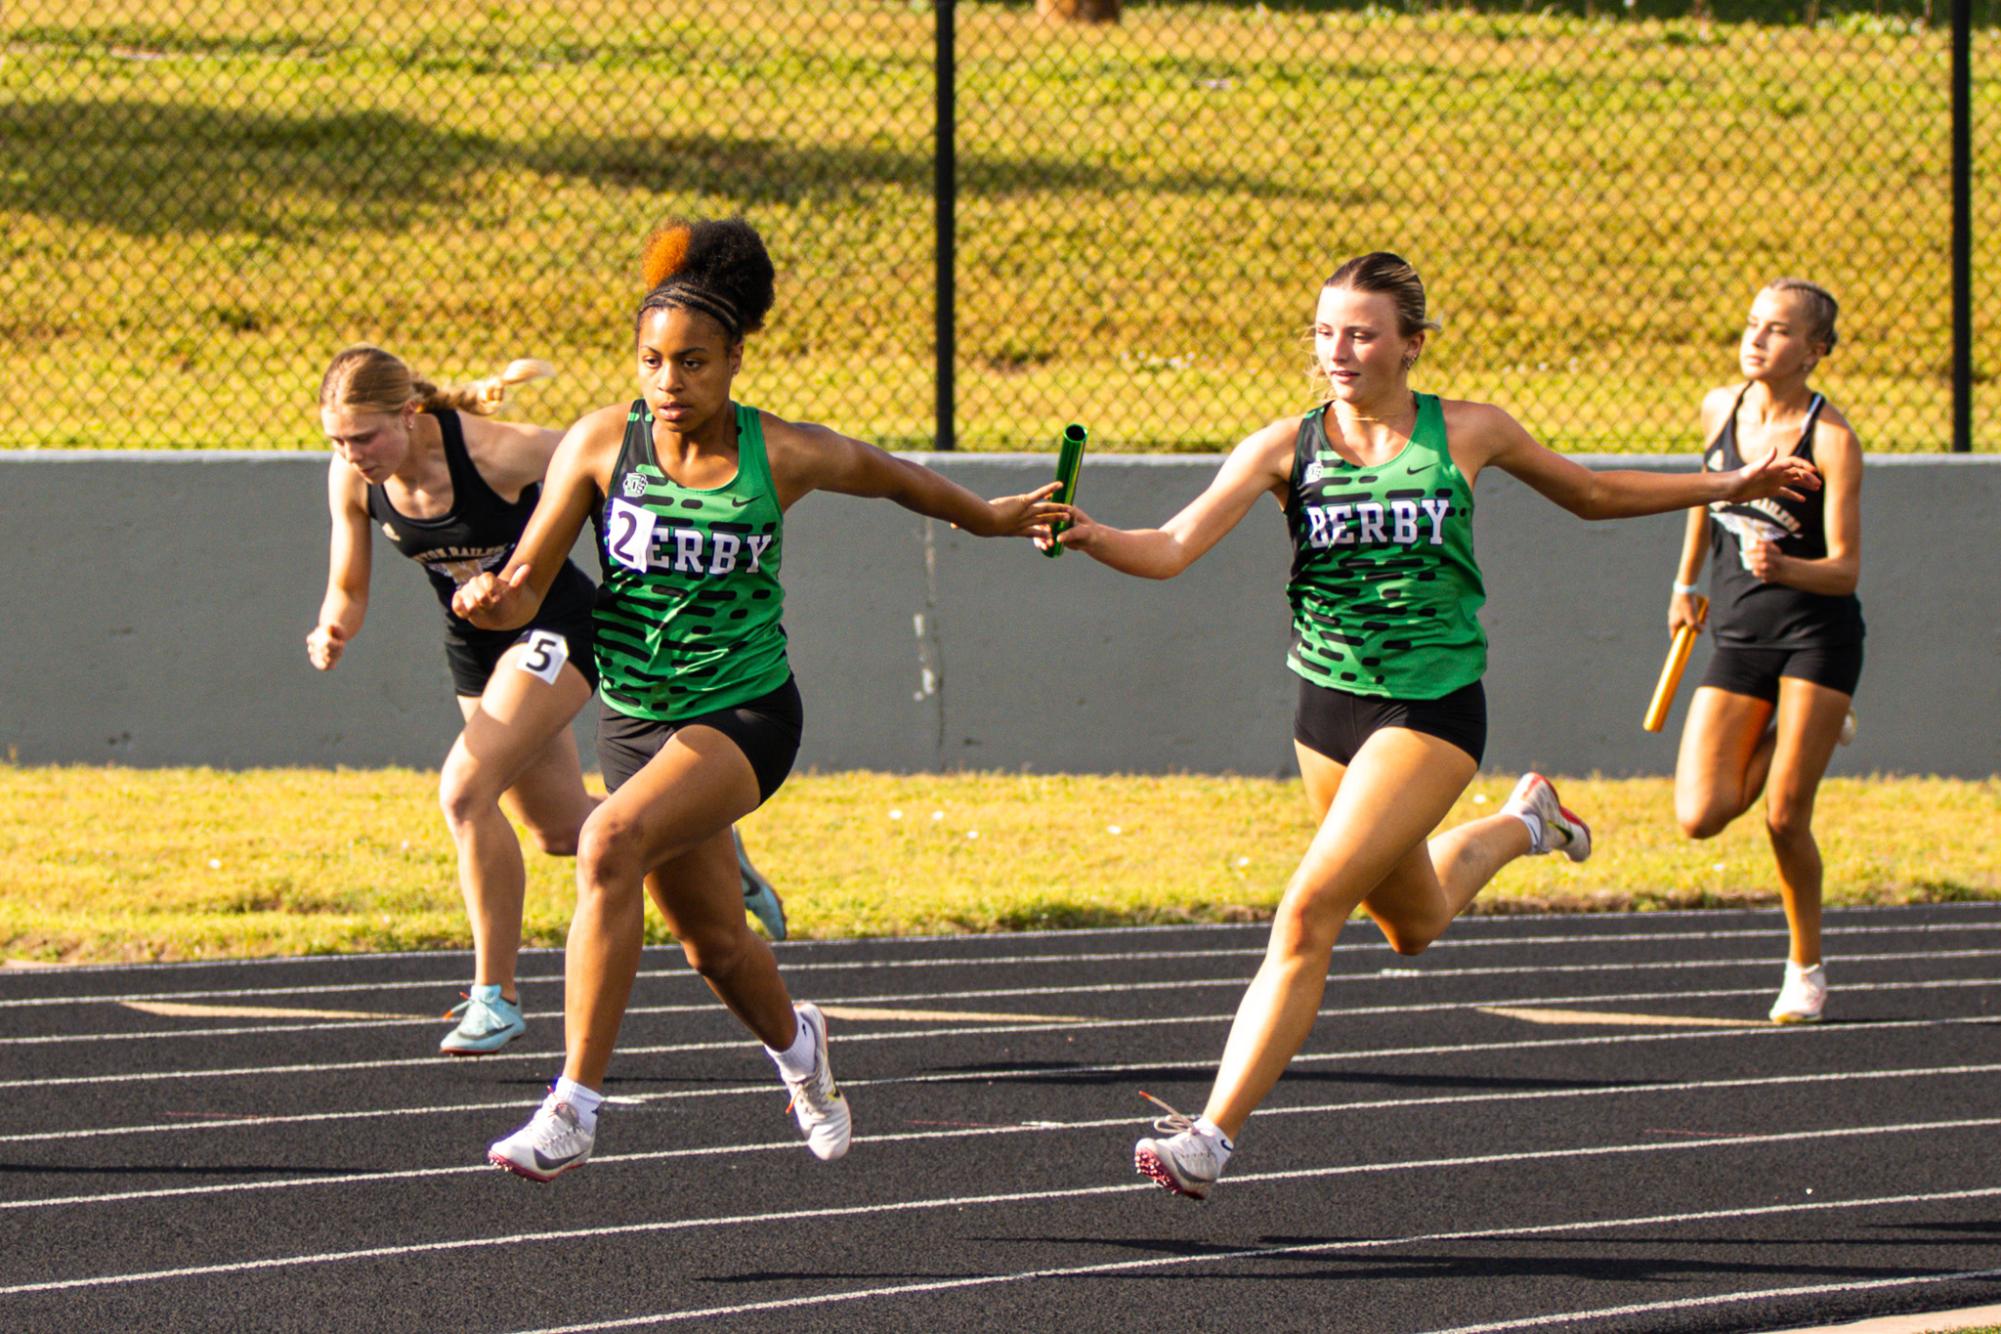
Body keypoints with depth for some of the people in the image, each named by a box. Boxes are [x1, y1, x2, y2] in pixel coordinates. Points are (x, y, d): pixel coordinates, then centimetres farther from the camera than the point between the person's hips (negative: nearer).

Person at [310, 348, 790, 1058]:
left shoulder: (493, 451, -30)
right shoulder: (351, 479, -15)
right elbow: (347, 591, -3)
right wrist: (332, 633, -26)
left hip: (553, 628, -7)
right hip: (474, 645, 7)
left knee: (466, 791, -23)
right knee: (562, 830, 16)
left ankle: (496, 993, -12)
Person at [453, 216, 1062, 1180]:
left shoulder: (783, 455, -12)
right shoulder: (601, 443, -9)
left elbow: (892, 477, 9)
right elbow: (529, 585, -8)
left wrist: (987, 518, 24)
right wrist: (492, 597, -32)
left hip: (745, 713, -4)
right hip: (634, 714, 4)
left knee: (608, 846, -30)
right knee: (714, 946, 17)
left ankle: (574, 1108, -32)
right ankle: (795, 1046, 54)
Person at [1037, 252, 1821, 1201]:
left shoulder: (1468, 435, -4)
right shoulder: (1286, 447, -5)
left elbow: (1592, 494, 14)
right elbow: (1174, 548, -15)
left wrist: (1731, 485, 14)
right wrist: (1091, 538, -37)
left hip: (1433, 708, -4)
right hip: (1327, 702, 4)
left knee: (1308, 913, -18)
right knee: (1414, 926, 22)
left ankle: (1214, 1136, -16)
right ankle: (1522, 823, 53)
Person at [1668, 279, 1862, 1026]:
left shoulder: (1831, 439, -14)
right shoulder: (1720, 410, 2)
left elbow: (1845, 569, -16)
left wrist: (1782, 568, -36)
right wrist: (1686, 582, 30)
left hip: (1817, 634, -5)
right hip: (1736, 636, 5)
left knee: (1785, 817, -9)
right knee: (1700, 818, -8)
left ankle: (1806, 969, 14)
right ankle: (1799, 735, 23)